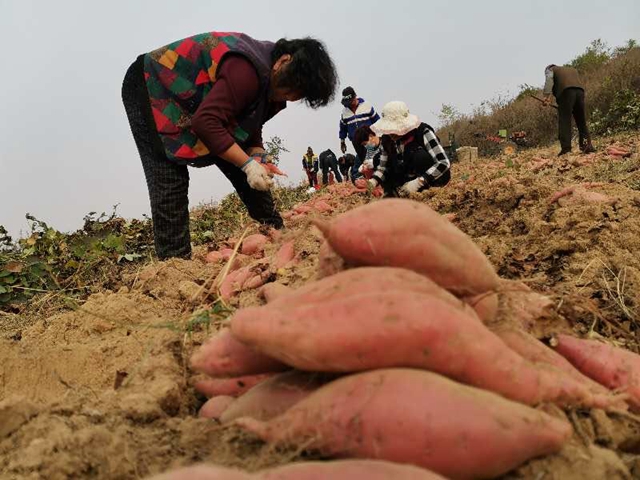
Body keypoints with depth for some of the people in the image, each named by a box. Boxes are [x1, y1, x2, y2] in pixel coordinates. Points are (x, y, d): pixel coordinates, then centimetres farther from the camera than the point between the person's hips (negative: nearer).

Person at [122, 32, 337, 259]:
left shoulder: (270, 80, -4)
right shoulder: (247, 71, -35)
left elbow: (250, 122, 4)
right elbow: (206, 122, -37)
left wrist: (257, 157, -15)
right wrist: (248, 163, -34)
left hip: (196, 100, 9)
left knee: (243, 168, 5)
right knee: (170, 182, -20)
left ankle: (277, 233, 15)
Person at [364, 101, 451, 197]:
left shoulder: (423, 132, -25)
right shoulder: (387, 139, -9)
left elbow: (444, 163, -31)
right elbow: (383, 166, -1)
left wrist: (419, 182, -39)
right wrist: (373, 181, -22)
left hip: (437, 175, -6)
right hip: (412, 178, 6)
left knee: (420, 156, -32)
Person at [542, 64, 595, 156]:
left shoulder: (550, 69, 24)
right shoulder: (573, 69, 39)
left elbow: (549, 79, 3)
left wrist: (547, 95, -7)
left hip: (565, 91, -5)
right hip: (580, 90, 5)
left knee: (564, 121, -6)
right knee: (582, 122, 10)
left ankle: (566, 147, -14)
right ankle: (587, 145, 3)